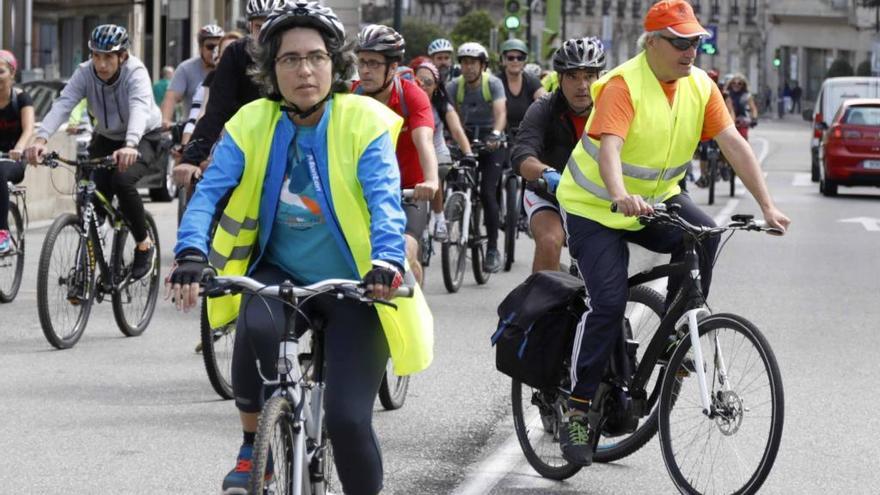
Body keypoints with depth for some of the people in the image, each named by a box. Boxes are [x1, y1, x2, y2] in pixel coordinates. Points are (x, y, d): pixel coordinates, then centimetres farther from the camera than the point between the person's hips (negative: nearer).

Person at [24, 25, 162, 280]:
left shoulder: (135, 73, -29)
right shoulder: (85, 73, -19)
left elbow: (139, 108, -47)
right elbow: (62, 104, -33)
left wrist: (130, 146, -66)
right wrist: (40, 139, -52)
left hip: (143, 138, -4)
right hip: (106, 137, 4)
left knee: (122, 180, -30)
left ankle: (144, 243, -8)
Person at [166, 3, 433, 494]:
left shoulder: (363, 122, -13)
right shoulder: (252, 124, -7)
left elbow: (384, 199, -25)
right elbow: (209, 191, -15)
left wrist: (386, 261, -44)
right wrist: (191, 253, -34)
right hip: (279, 273, 2)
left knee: (348, 419, -13)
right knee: (257, 325, -33)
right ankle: (254, 445, -7)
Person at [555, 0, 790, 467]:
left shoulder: (700, 85, -6)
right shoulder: (623, 85, -23)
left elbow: (733, 143, -11)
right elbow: (609, 147, -38)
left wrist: (767, 205, -21)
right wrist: (621, 197, -57)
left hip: (656, 200, 5)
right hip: (596, 207, -5)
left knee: (703, 233, -25)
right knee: (609, 305, -17)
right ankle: (578, 409, -5)